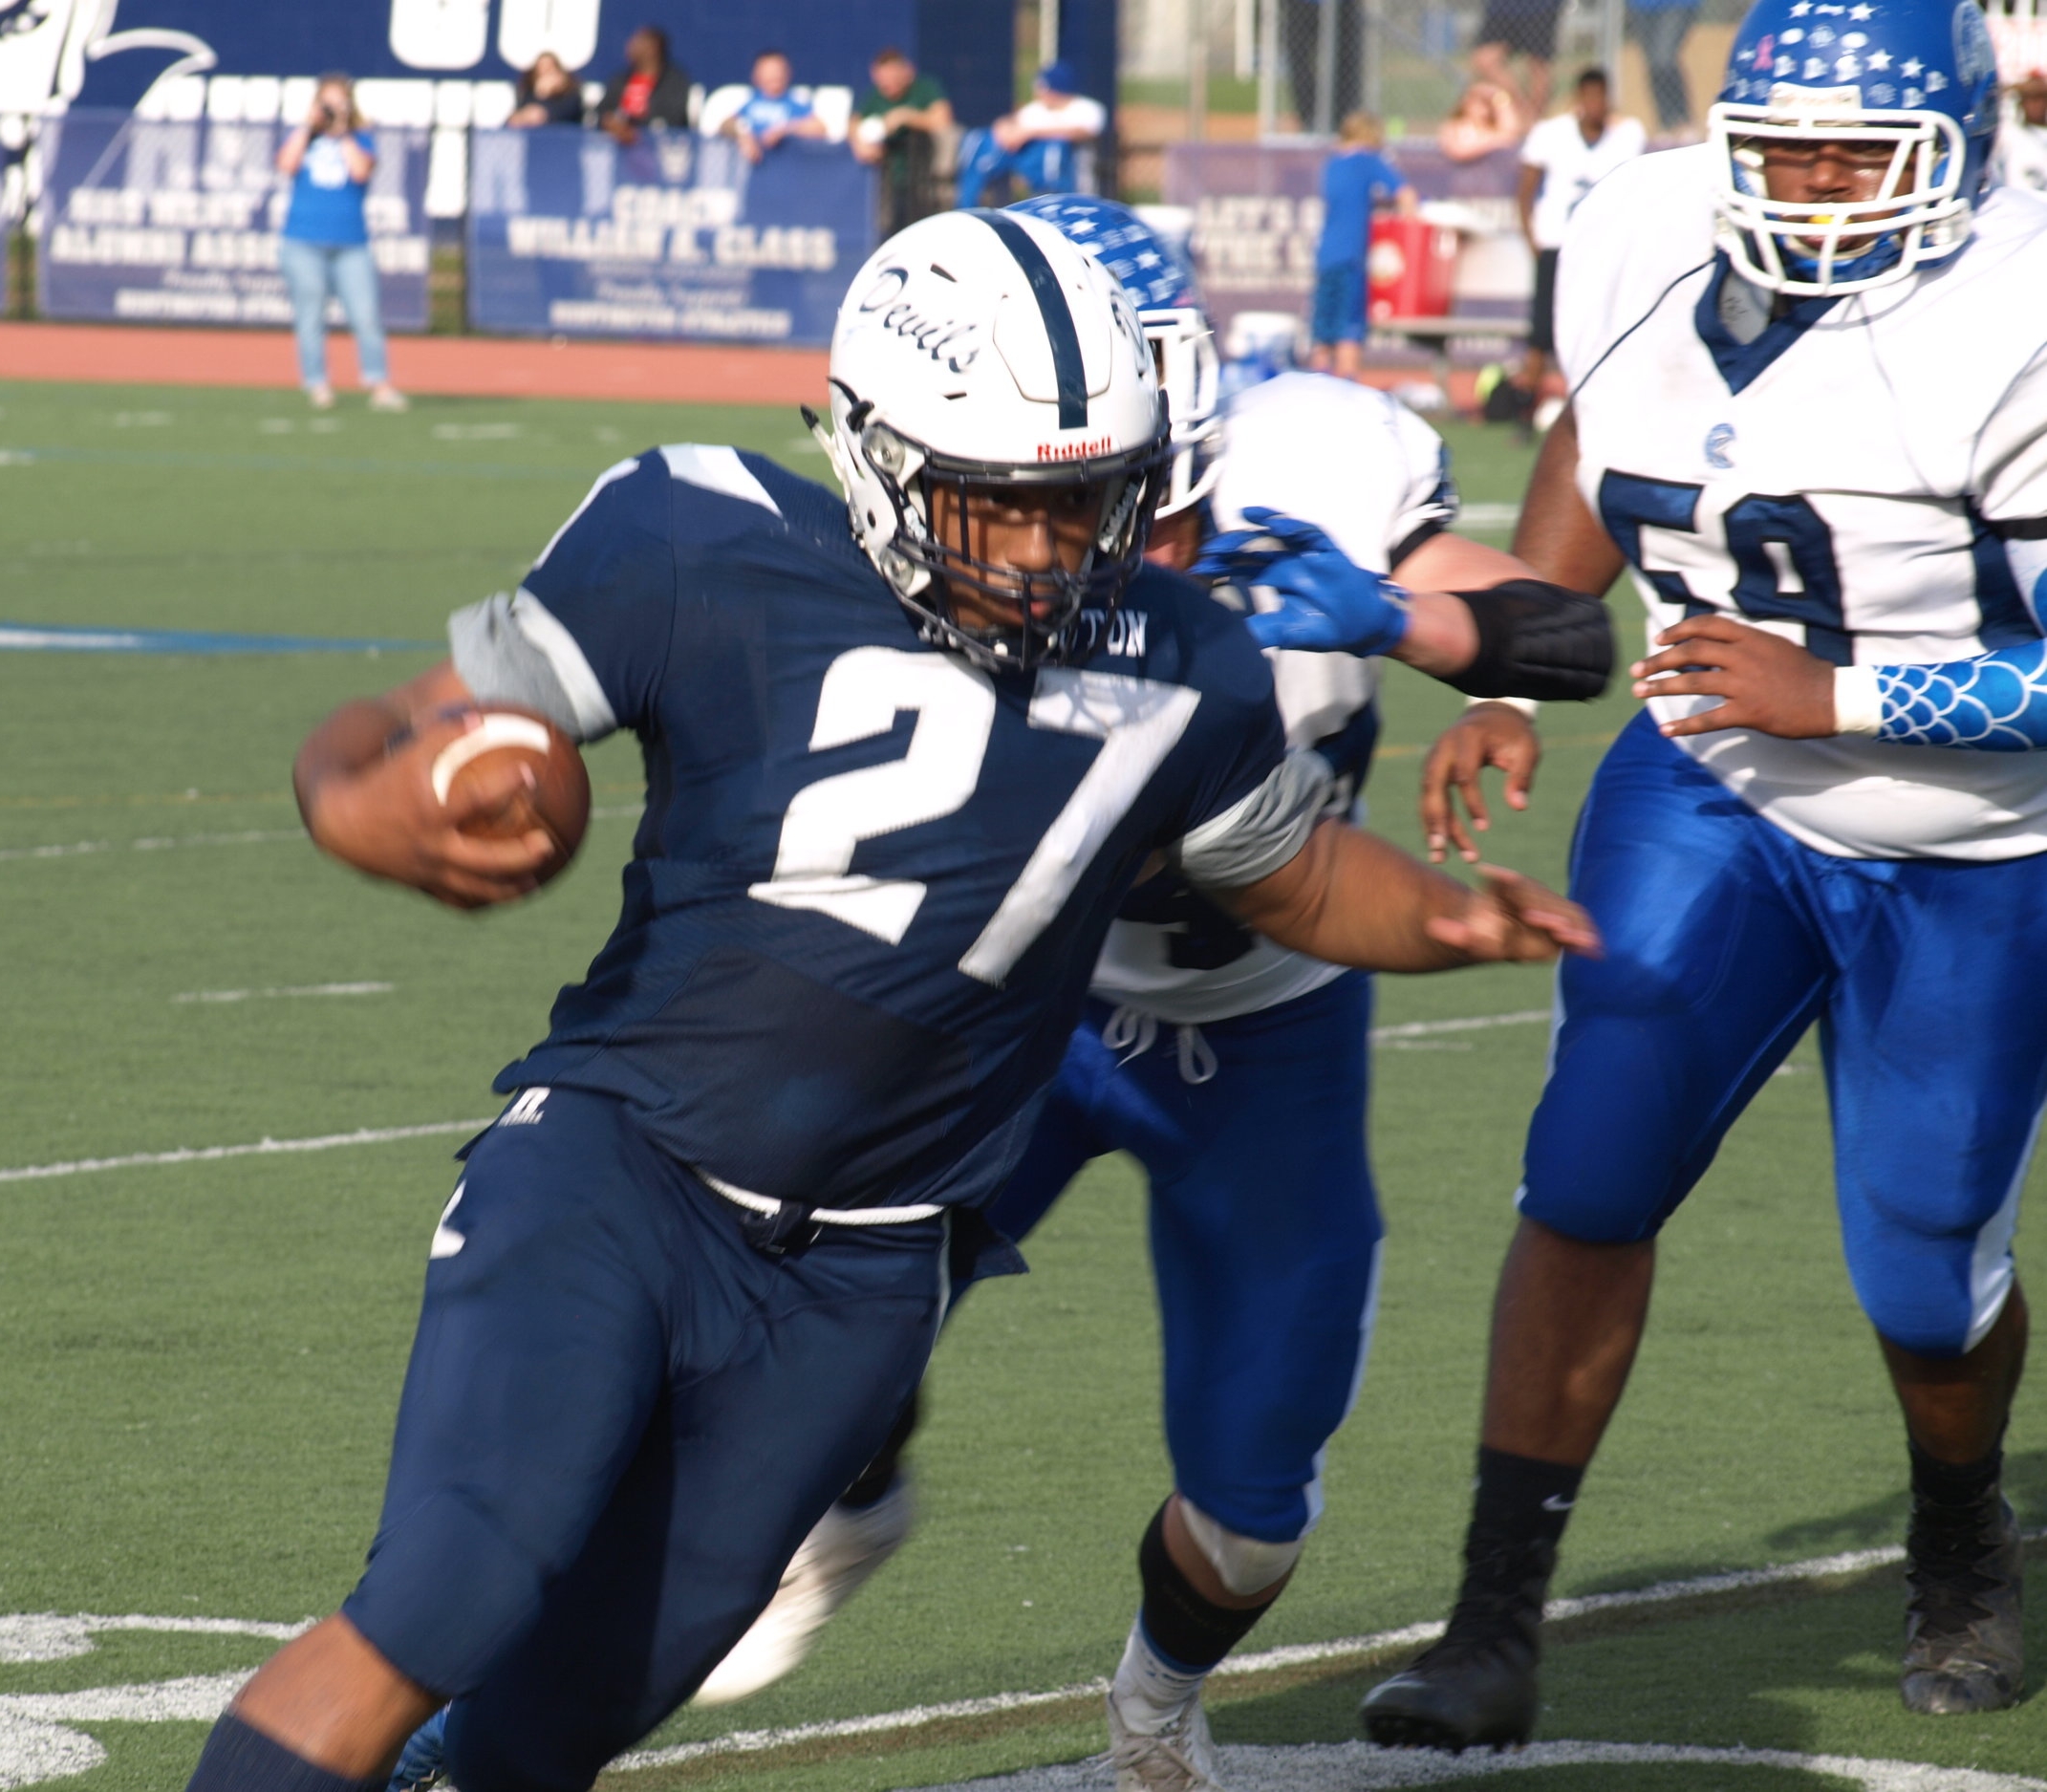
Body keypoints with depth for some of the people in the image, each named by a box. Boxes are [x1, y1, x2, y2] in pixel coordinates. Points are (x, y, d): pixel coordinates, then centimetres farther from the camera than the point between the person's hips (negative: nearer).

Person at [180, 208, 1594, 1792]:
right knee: (444, 1609, -24)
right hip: (612, 1174, -3)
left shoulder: (1171, 682, 0)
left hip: (851, 1289, 3)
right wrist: (362, 809, -30)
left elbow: (1301, 875, 19)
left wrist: (1442, 920, -3)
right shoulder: (706, 561, -11)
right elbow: (403, 733, -6)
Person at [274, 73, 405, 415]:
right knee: (310, 318, -2)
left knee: (366, 315, -10)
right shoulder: (302, 137, 13)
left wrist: (341, 130, -2)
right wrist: (309, 125, -2)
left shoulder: (360, 140, 11)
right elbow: (287, 165, -5)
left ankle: (380, 386, -7)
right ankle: (317, 387, 3)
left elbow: (361, 170, -8)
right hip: (305, 243, 1)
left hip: (350, 245, -1)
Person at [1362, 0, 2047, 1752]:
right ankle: (1498, 1623, -5)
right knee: (1593, 1170, -11)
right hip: (1711, 798, 3)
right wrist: (1509, 677, 0)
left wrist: (1831, 699, -35)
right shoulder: (1650, 244, -11)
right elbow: (1597, 450, 10)